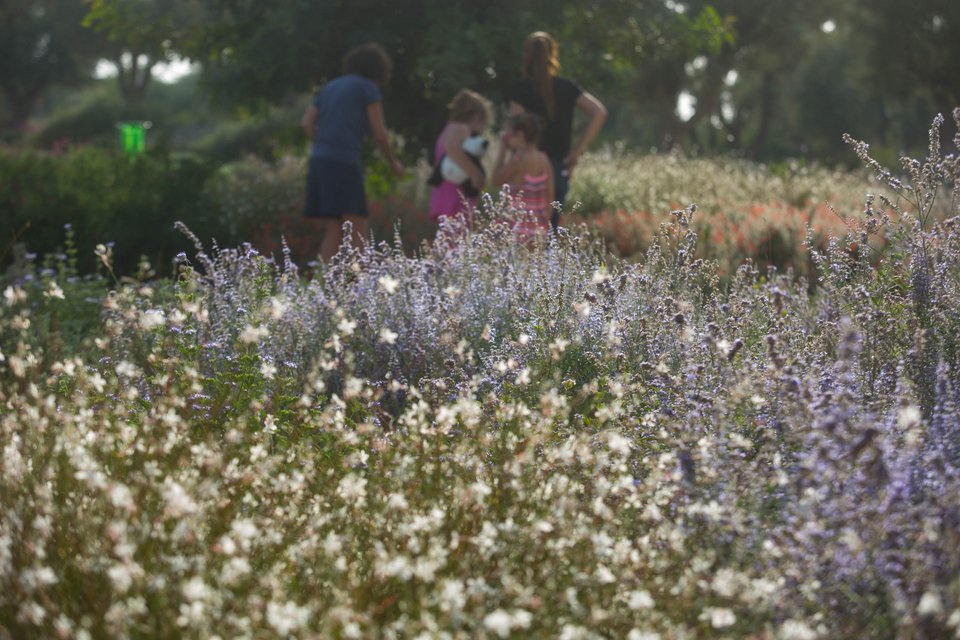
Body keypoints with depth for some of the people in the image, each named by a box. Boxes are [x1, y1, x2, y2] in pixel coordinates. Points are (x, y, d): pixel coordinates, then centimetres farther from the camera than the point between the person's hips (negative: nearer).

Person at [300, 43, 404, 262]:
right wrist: (393, 162, 15)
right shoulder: (369, 88, 3)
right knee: (359, 230, -6)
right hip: (344, 164, -7)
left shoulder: (330, 87, 22)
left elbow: (306, 124, 10)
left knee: (333, 232, 5)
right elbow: (379, 134, -1)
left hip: (319, 162, 7)